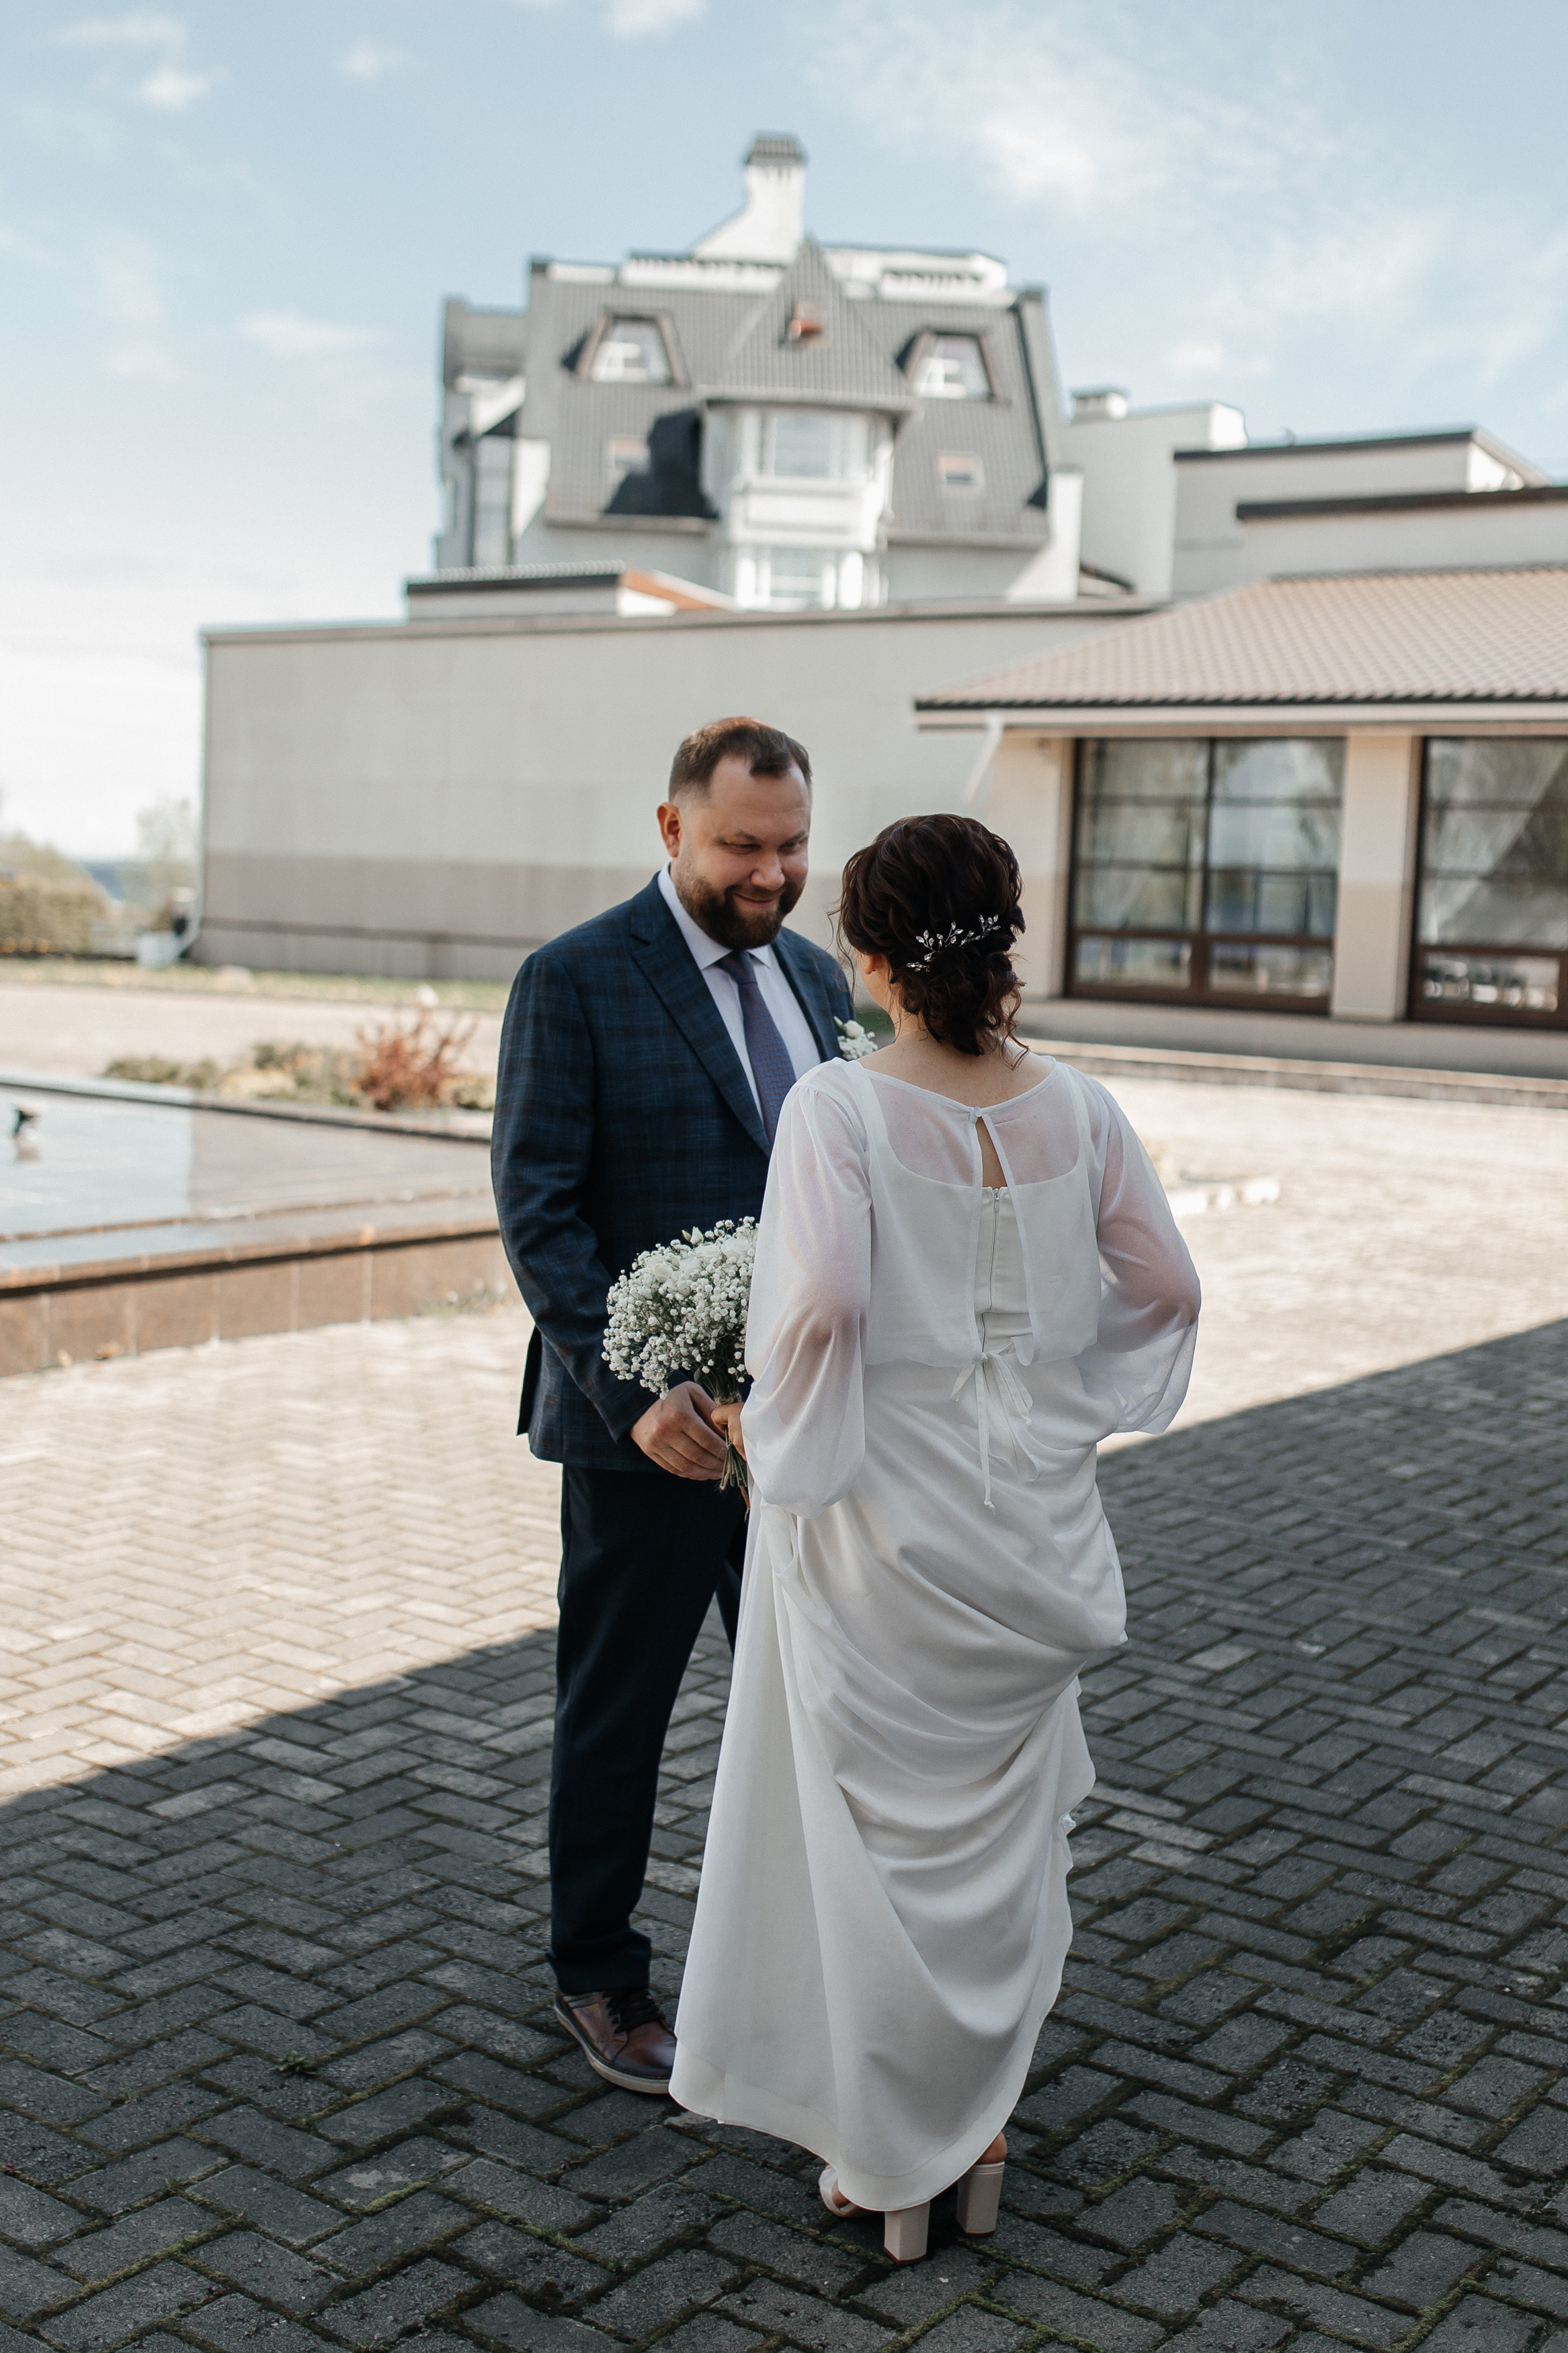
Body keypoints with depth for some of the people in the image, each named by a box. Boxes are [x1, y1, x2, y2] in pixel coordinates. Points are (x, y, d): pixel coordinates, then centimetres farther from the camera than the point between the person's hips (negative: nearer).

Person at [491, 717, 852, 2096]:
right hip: (647, 1427, -5)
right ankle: (598, 1975, 31)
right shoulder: (574, 981, -11)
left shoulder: (818, 979, 8)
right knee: (616, 1711, 12)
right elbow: (537, 1209, -15)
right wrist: (632, 1395, -24)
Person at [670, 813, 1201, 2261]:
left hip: (875, 1507, -4)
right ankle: (980, 2136, 34)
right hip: (1032, 1513, 4)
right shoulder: (1074, 1109, -4)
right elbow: (1165, 1287, 3)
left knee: (880, 1829, 12)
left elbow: (822, 1299, -28)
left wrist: (772, 1425, -11)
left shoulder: (841, 1107, -17)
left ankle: (891, 2160, 25)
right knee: (1003, 1823, 20)